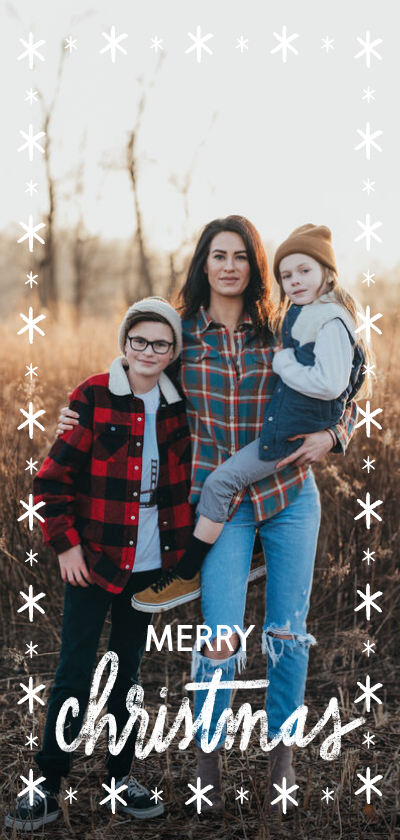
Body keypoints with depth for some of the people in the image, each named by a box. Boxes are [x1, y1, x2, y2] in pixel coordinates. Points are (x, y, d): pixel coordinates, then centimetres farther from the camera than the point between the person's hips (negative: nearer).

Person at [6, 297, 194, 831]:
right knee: (76, 673, 1)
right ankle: (47, 783, 15)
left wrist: (184, 543, 9)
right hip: (93, 560, -4)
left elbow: (186, 479, 15)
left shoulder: (178, 407, 4)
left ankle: (122, 774, 28)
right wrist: (65, 543, -10)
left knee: (127, 670, 15)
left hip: (149, 563, 4)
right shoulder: (94, 398, -8)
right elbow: (52, 478, -7)